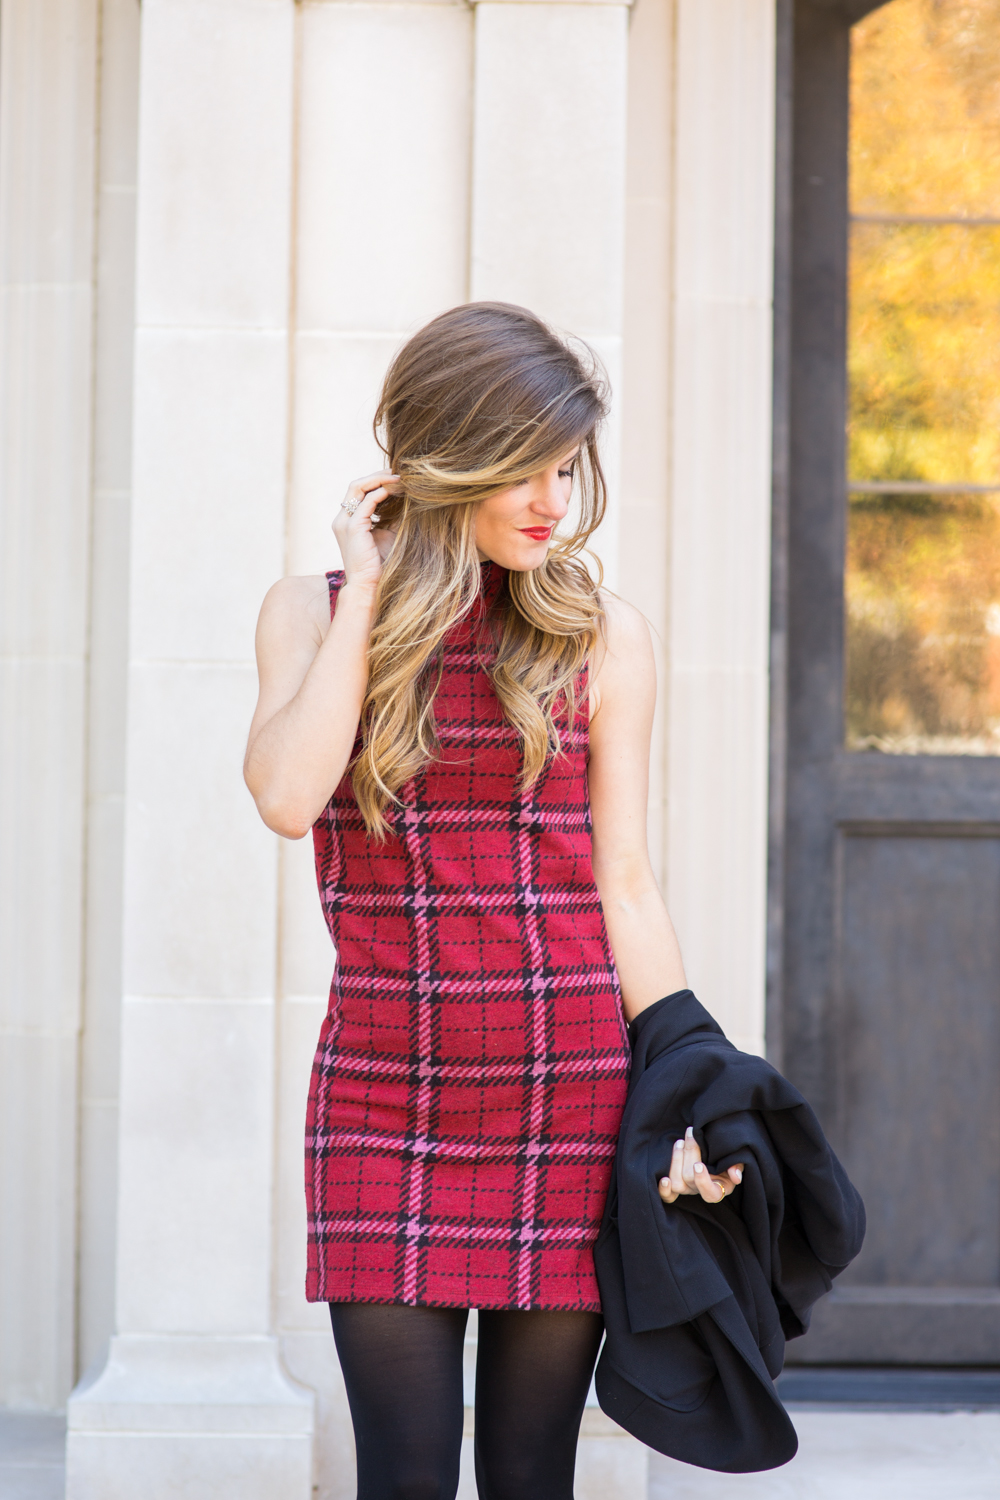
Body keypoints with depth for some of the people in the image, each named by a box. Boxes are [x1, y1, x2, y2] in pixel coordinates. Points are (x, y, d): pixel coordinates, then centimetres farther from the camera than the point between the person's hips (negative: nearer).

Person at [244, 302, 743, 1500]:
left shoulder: (600, 637, 3)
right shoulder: (311, 612, 5)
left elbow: (625, 885, 3)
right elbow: (287, 799, -13)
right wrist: (366, 595, -7)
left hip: (570, 1092, 0)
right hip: (385, 1098, 0)